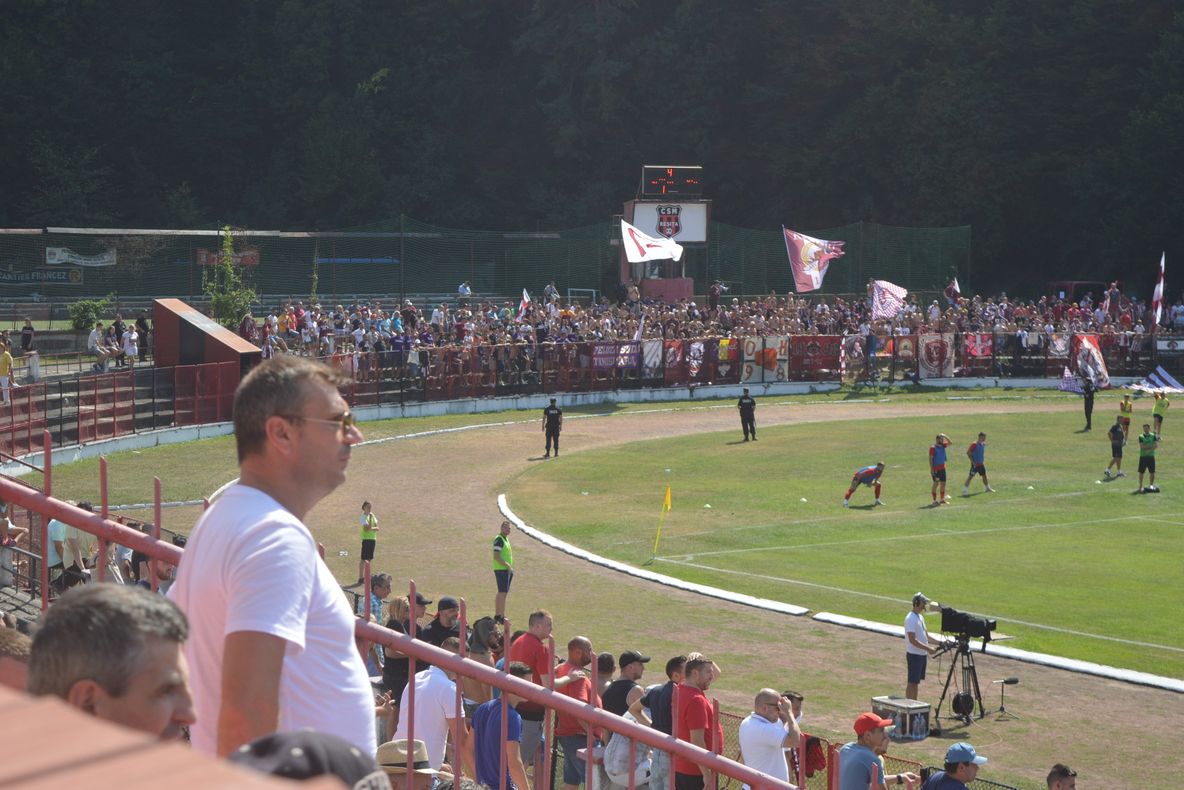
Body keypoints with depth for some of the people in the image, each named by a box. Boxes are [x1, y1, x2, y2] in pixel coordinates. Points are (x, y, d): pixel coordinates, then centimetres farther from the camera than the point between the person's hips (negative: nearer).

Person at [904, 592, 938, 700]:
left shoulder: (920, 617, 13)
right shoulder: (911, 619, -17)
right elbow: (912, 640, -23)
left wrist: (931, 647, 8)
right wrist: (928, 648, -25)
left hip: (922, 654, 9)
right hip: (914, 654, -9)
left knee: (916, 682, 13)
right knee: (912, 682, -6)